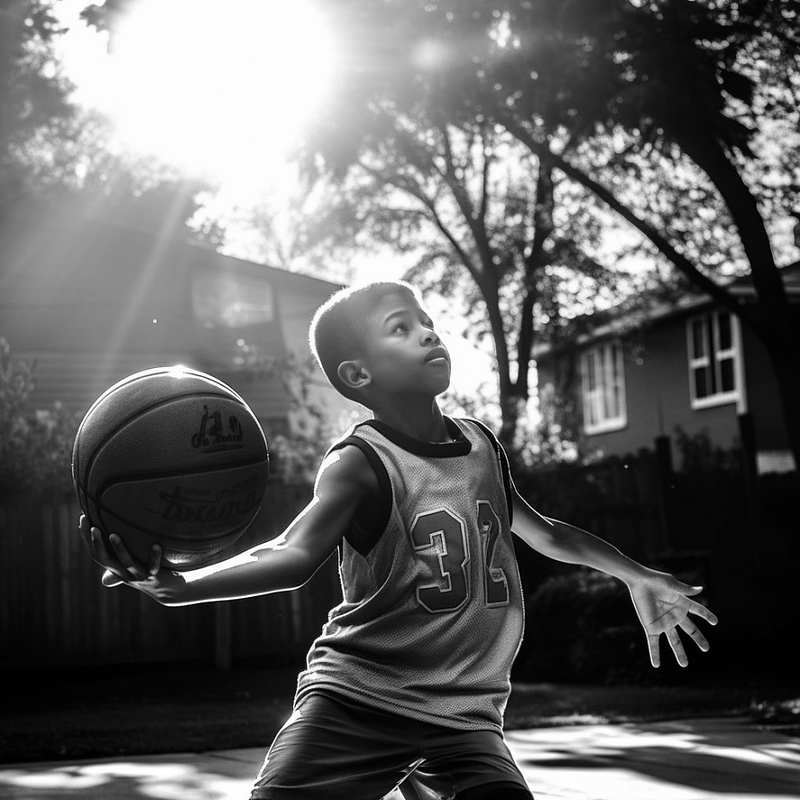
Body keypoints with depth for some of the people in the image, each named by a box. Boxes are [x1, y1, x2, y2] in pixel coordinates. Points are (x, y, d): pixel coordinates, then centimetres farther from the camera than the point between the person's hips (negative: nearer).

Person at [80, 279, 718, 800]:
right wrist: (178, 586, -47)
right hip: (355, 698, -4)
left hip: (463, 717, 5)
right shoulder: (361, 464, -11)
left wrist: (638, 576, 33)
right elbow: (294, 553, -29)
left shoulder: (482, 447, 8)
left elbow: (546, 534, 27)